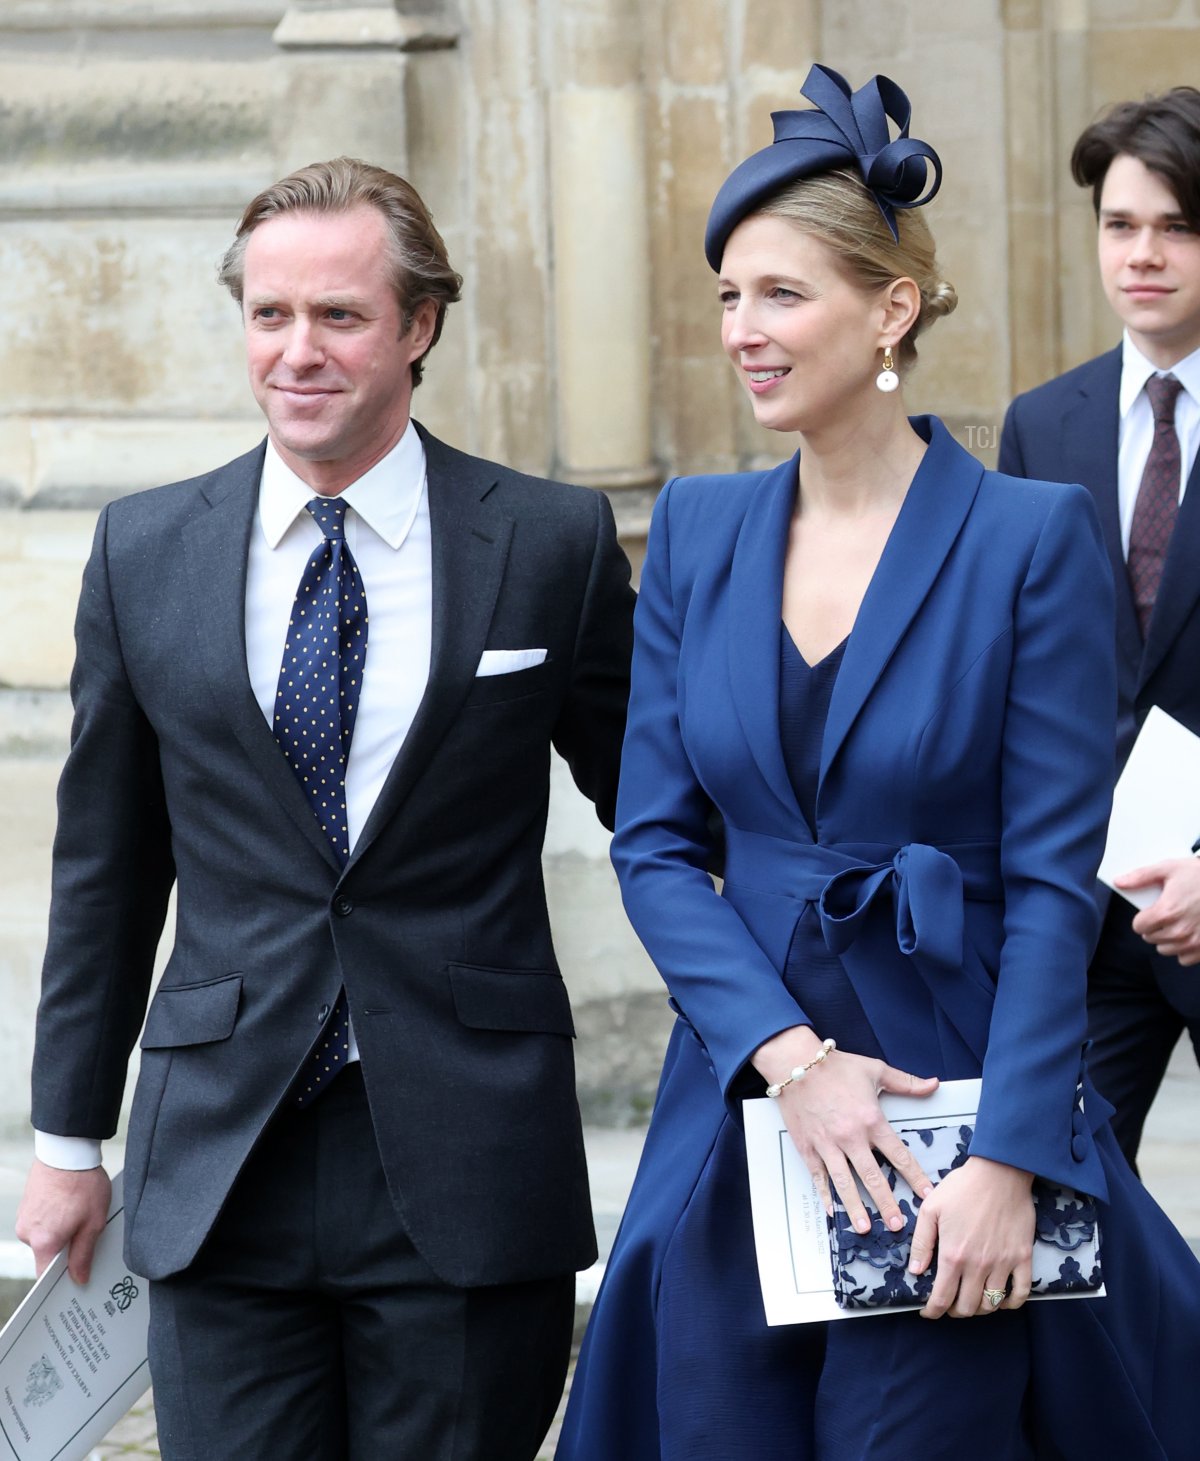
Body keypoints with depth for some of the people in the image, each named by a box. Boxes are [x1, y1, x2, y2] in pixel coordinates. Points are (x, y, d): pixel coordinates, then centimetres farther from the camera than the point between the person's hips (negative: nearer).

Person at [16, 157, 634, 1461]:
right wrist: (67, 1138, 13)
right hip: (220, 1166, 2)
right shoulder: (145, 551, 6)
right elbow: (104, 864, 12)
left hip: (468, 1162, -1)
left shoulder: (553, 544, 0)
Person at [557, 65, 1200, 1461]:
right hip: (739, 1112, 4)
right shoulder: (698, 532, 6)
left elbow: (1053, 883, -9)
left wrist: (1007, 1160, -16)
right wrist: (788, 1055, -11)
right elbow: (653, 845, 4)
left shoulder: (1029, 537, -7)